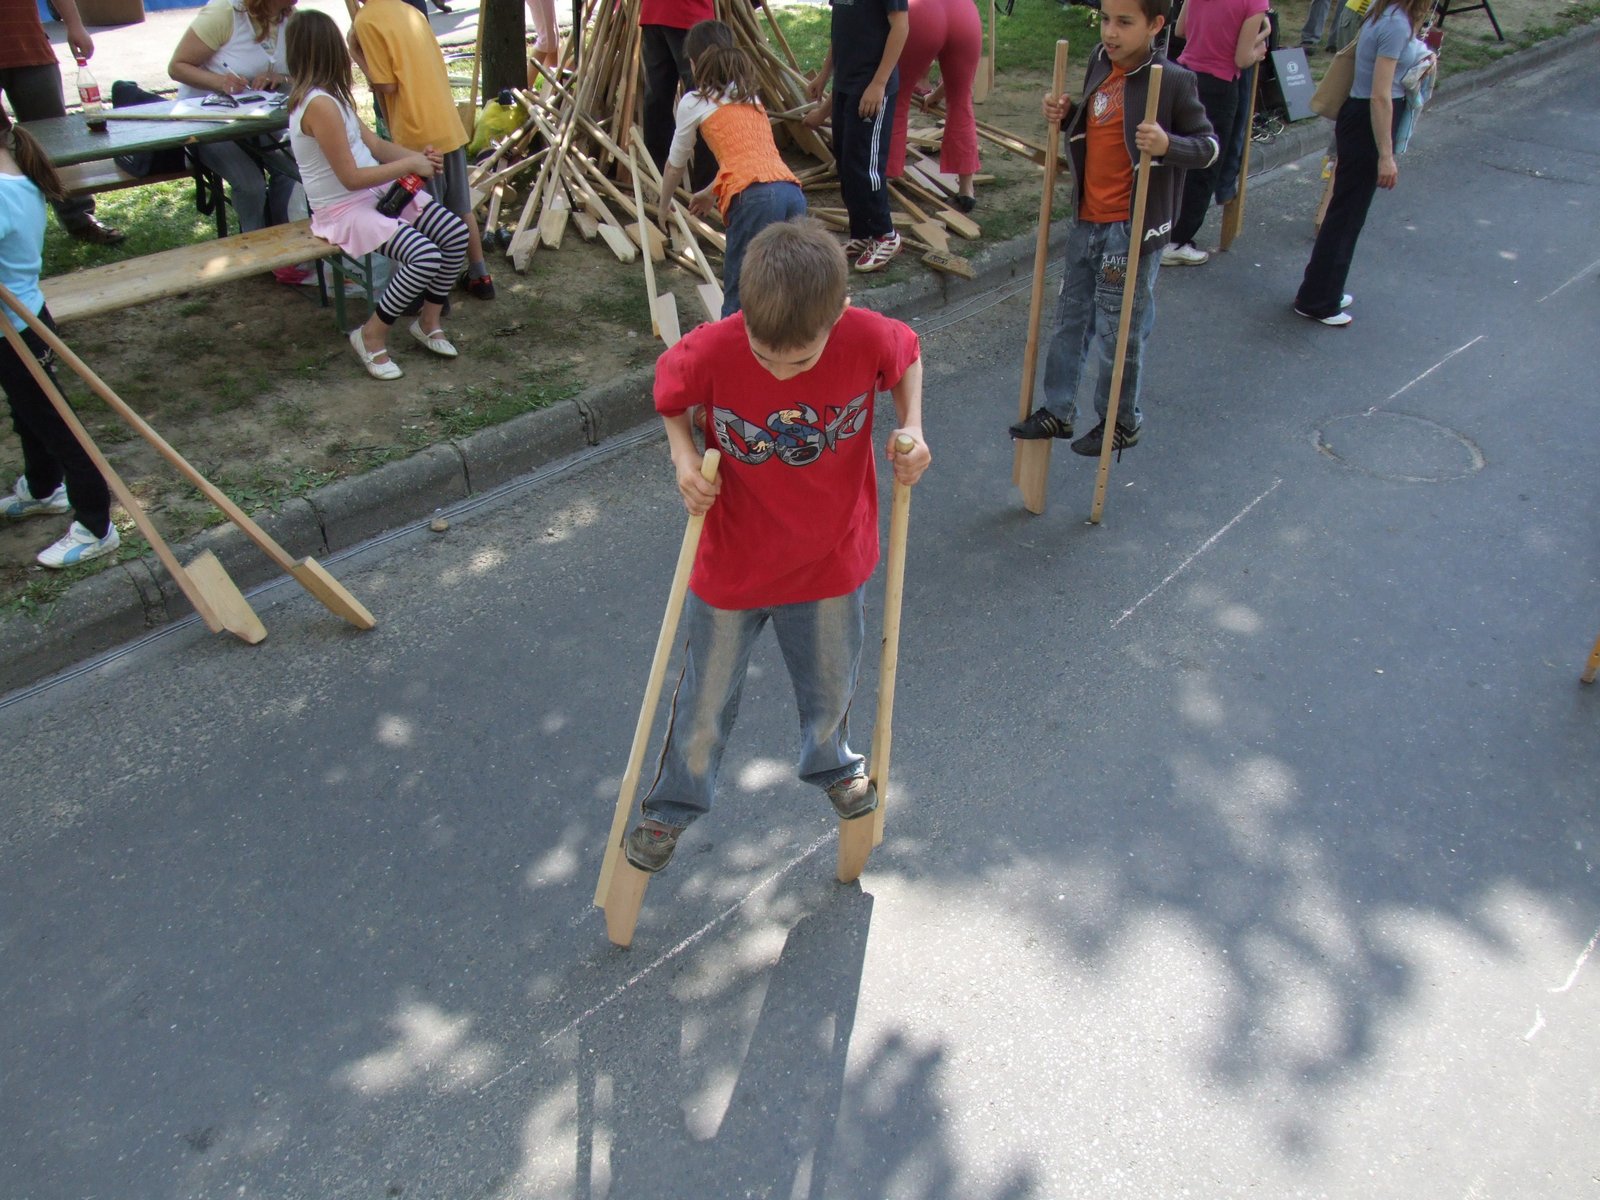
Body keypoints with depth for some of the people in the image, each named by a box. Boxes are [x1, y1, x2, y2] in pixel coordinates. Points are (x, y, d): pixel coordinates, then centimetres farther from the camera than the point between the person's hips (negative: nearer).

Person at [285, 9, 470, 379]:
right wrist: (410, 164, -13)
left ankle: (430, 321, 10)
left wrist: (416, 155, -4)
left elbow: (374, 143, 14)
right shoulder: (320, 104, -21)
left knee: (455, 233, -6)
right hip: (344, 210, -9)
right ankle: (371, 336, -7)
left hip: (378, 192, 9)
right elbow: (351, 178, -21)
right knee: (425, 256, -27)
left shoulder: (331, 96, 9)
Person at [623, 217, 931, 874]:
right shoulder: (710, 353, -28)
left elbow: (908, 356, 0)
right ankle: (674, 803, 46)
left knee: (831, 685, 25)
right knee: (706, 698, 17)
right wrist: (684, 456, -22)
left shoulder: (871, 339, -24)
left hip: (831, 562, 2)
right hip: (731, 567, -1)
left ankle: (831, 764, 60)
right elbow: (668, 395, -5)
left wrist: (911, 429, -15)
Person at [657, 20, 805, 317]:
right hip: (793, 193, 6)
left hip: (755, 199, -6)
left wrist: (664, 206, 44)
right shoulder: (749, 95, 30)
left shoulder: (694, 102, 13)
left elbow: (675, 165, 26)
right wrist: (711, 194, 59)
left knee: (738, 300, -4)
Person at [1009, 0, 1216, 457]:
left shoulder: (1174, 81, -14)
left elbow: (1209, 145, -9)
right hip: (1087, 221, 7)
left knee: (1118, 331, 4)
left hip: (1132, 228, -7)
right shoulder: (1100, 63, 5)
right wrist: (1064, 114, 1)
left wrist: (1167, 145, -28)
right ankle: (1057, 411, 30)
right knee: (1071, 319, 16)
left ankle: (1122, 423, 23)